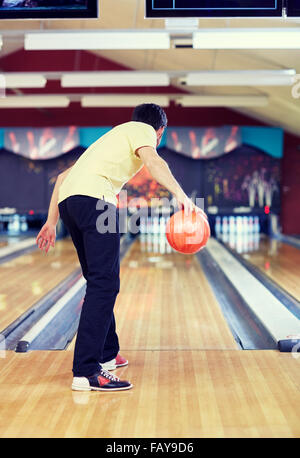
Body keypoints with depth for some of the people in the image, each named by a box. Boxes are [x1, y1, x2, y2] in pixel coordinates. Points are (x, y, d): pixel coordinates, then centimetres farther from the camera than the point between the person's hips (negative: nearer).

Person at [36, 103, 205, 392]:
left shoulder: (113, 137, 37)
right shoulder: (143, 130, 15)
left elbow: (63, 176, 34)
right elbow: (152, 160, -10)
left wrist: (52, 222, 33)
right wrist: (181, 197, -18)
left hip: (68, 200, 9)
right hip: (95, 199, -9)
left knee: (99, 281, 19)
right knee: (104, 284, -12)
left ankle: (107, 354, 30)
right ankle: (87, 372, -19)